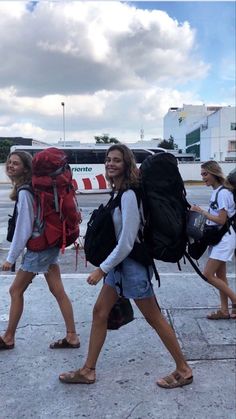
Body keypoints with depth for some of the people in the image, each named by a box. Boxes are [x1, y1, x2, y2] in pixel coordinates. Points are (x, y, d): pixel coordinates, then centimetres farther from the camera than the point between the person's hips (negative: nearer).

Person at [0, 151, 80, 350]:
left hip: (39, 248, -9)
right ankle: (72, 336, 17)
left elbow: (23, 227, -18)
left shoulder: (24, 192, -18)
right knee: (58, 291, 10)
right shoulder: (33, 188, 9)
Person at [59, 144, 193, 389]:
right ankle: (88, 371, 28)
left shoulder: (129, 195, -22)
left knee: (154, 318, 5)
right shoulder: (117, 192, 6)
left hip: (132, 263, -9)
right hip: (118, 263, 9)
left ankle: (183, 370, 24)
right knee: (99, 312, 13)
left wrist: (101, 269, -17)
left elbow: (126, 243, -24)